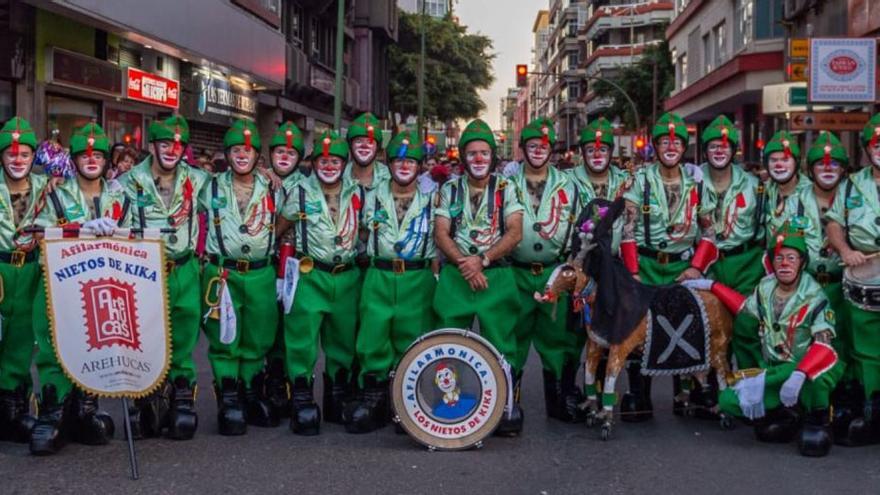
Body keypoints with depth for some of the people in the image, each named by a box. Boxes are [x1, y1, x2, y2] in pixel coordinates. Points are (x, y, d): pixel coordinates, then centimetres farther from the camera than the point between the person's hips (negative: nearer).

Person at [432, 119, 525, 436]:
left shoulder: (505, 189, 6)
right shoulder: (450, 189, 10)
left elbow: (515, 233, -3)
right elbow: (441, 234, 3)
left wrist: (482, 260, -13)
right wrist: (464, 264, -11)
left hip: (497, 276, -1)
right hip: (455, 277, 2)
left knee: (501, 345, -3)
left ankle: (508, 407, 3)